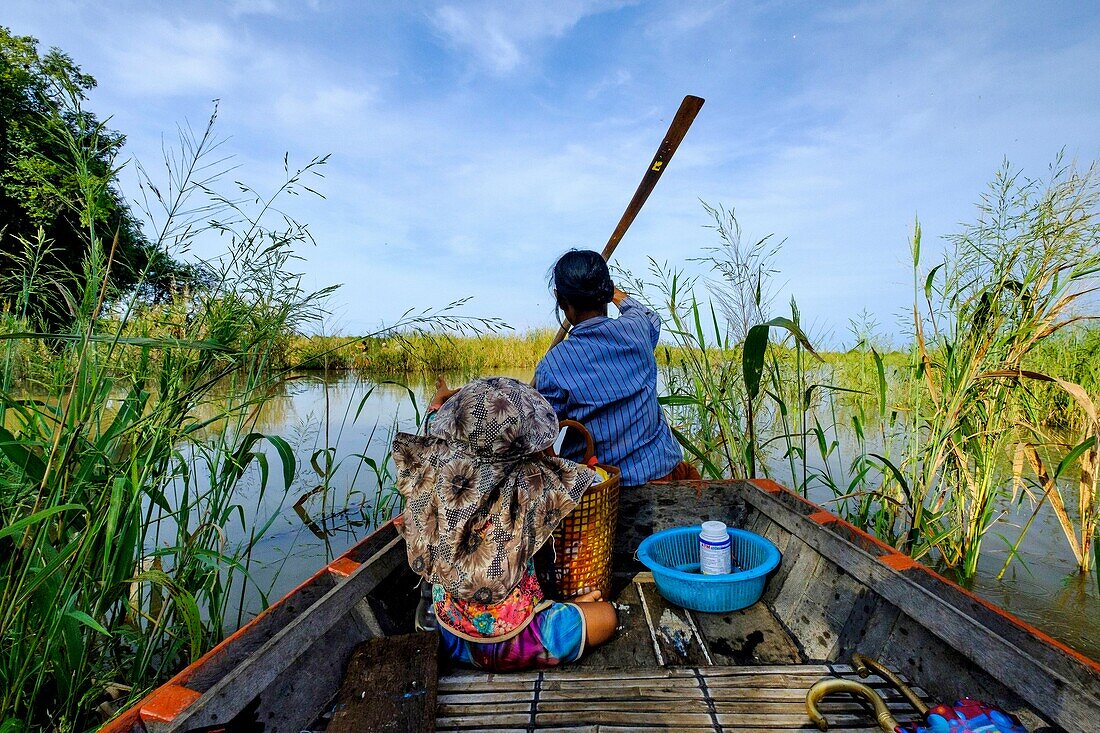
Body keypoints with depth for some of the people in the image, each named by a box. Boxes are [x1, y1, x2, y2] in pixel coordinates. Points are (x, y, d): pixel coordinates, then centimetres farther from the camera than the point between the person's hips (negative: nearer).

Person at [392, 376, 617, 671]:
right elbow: (587, 479, -7)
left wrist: (437, 402, 22)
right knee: (606, 615, 16)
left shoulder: (434, 469, -20)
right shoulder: (531, 482, -28)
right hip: (509, 646, -4)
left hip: (451, 640, 4)